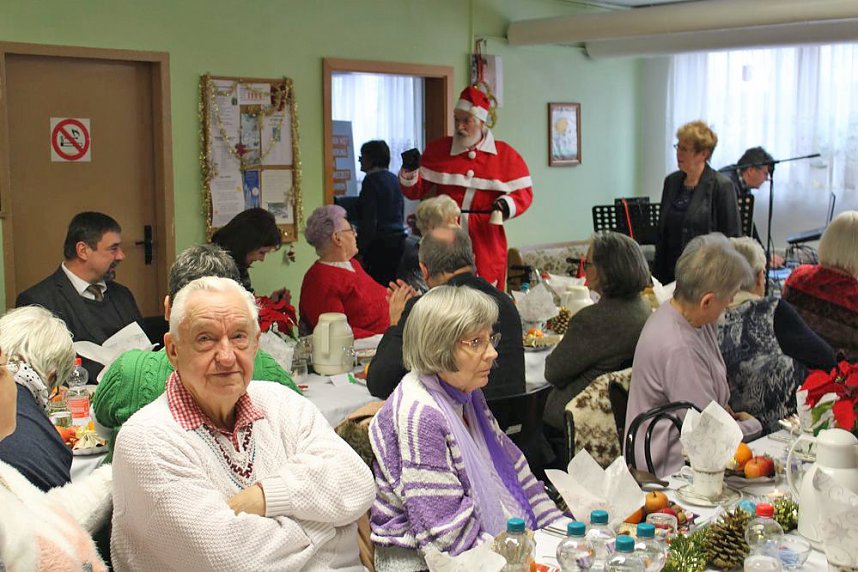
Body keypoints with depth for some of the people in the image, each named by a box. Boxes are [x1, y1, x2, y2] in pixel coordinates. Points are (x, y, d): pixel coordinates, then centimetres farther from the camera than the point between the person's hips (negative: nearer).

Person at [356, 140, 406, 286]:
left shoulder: (372, 180, -10)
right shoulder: (394, 179, 13)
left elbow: (369, 220, -14)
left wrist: (361, 247, -11)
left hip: (380, 243, -8)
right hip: (398, 239, 8)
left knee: (378, 286, -7)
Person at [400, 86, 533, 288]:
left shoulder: (506, 156, 2)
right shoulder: (437, 149, 6)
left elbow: (524, 193, 2)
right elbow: (416, 191, 7)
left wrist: (508, 205, -18)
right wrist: (409, 172, -12)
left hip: (486, 244, -1)